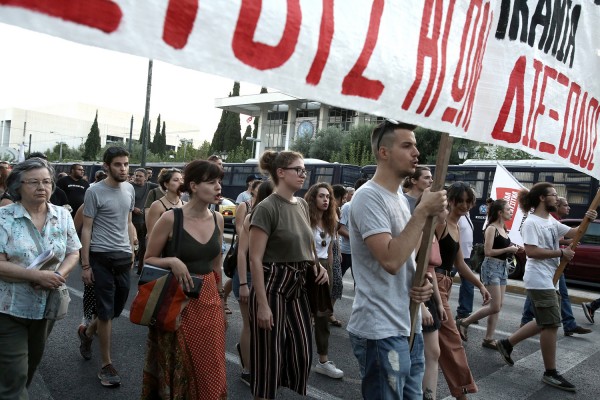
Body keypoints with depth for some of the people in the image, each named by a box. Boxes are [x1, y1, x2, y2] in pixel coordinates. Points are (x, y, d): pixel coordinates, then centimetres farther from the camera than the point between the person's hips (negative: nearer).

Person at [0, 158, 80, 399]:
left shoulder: (62, 215, 0)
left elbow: (73, 253, 2)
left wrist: (59, 275, -17)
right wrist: (36, 276, -26)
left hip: (47, 305, 4)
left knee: (32, 363, 23)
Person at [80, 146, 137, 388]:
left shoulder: (130, 189, 8)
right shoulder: (95, 192, -9)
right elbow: (86, 229, -8)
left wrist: (132, 248, 12)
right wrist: (85, 265, -11)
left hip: (124, 257, 6)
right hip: (102, 257, -5)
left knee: (117, 308, 16)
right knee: (106, 311, 1)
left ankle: (87, 333, 46)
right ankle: (106, 364, 14)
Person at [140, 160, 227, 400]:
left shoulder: (217, 219, 2)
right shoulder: (171, 218, -14)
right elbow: (148, 260, -4)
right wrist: (172, 261, -22)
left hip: (208, 299, 5)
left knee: (208, 367, 12)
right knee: (177, 368, 10)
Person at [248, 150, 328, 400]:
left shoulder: (302, 205, 8)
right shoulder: (267, 208, -15)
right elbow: (255, 260, -17)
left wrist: (316, 265, 2)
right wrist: (262, 304, -19)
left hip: (298, 287, 7)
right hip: (273, 287, -7)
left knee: (303, 354, 12)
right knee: (270, 356, 5)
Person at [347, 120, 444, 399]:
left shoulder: (399, 198, 12)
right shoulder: (369, 197, -17)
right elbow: (391, 260, -27)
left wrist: (424, 282, 0)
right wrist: (423, 211, -21)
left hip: (409, 327, 9)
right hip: (381, 333, -9)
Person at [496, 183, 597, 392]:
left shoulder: (552, 222, 13)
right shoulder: (531, 222, -15)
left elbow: (573, 232, 11)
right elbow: (531, 251, -23)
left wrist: (587, 220, -6)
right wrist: (561, 252, -18)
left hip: (549, 280, 10)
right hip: (539, 281, -10)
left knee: (545, 323, 16)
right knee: (551, 324, -3)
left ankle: (507, 343, 26)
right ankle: (550, 374, 9)